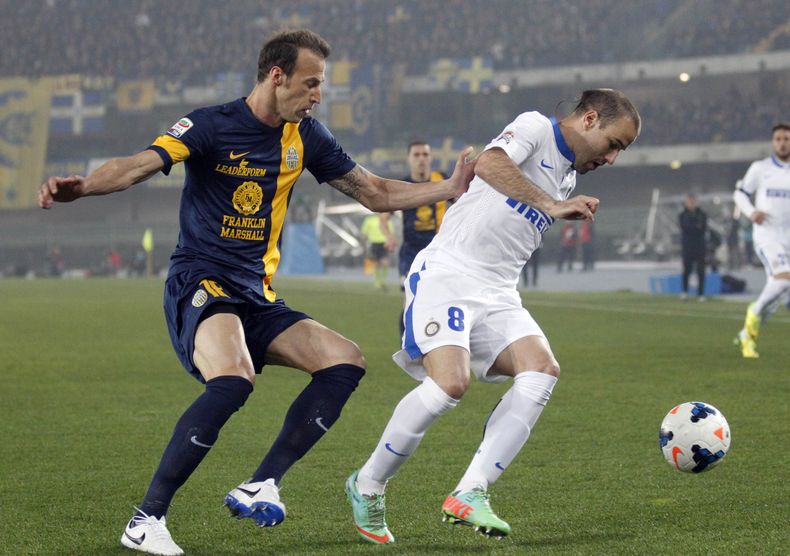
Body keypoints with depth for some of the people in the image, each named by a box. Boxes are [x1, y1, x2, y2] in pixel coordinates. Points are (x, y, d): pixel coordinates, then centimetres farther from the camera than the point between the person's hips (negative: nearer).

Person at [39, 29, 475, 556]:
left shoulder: (304, 135, 10)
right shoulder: (212, 126, -9)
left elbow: (374, 192, 20)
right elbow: (140, 165, -24)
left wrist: (449, 188, 10)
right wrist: (81, 186, -44)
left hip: (257, 297, 8)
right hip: (200, 286, -7)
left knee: (346, 360, -9)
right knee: (233, 380, -33)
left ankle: (260, 487, -8)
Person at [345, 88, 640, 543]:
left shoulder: (568, 177, 21)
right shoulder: (537, 127, -3)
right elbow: (489, 165, -24)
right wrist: (552, 205, -26)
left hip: (497, 295, 8)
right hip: (447, 275, -8)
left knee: (542, 370, -17)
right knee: (450, 383, -25)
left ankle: (470, 494, -18)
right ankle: (367, 486, -3)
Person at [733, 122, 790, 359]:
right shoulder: (760, 168, 0)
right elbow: (740, 194, 7)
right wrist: (751, 212, -12)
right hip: (766, 236, -5)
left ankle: (746, 336, 22)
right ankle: (755, 312, -3)